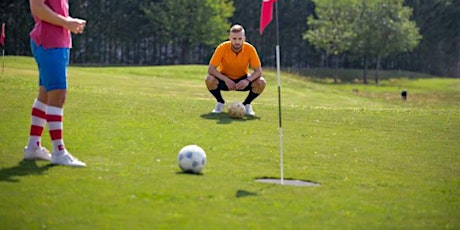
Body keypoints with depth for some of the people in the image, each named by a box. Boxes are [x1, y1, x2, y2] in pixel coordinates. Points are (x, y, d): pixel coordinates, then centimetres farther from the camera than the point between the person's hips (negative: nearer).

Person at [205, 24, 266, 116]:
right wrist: (226, 80, -36)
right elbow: (211, 68, -23)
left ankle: (246, 104, 2)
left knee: (261, 83, -26)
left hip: (242, 80, 1)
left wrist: (248, 80, -38)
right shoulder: (222, 47, -22)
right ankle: (220, 102, -1)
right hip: (225, 79, -1)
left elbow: (258, 71, -18)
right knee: (209, 79, -32)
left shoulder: (250, 49, -20)